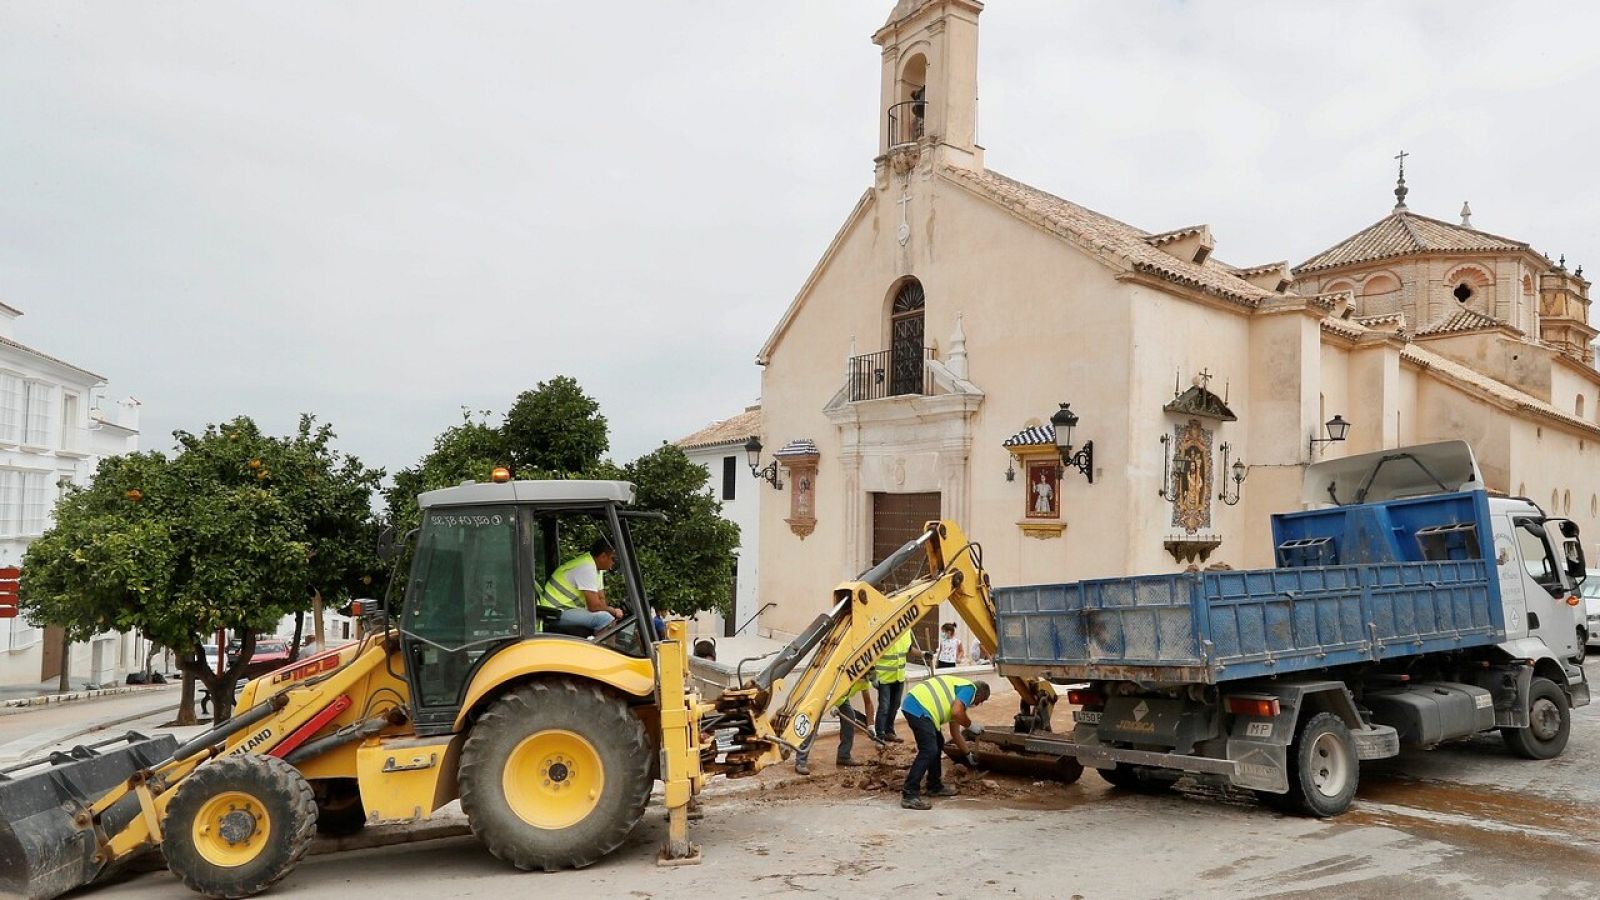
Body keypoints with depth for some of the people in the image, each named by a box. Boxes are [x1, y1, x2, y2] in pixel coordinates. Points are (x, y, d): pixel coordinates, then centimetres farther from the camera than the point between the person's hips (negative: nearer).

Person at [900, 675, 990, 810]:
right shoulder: (969, 688, 4)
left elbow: (955, 731, 37)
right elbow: (956, 712, -14)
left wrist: (968, 753, 44)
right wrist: (971, 725, 5)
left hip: (912, 705, 11)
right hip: (918, 709, -11)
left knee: (937, 743, 22)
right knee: (928, 751, -12)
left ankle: (934, 787, 31)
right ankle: (909, 795, -14)